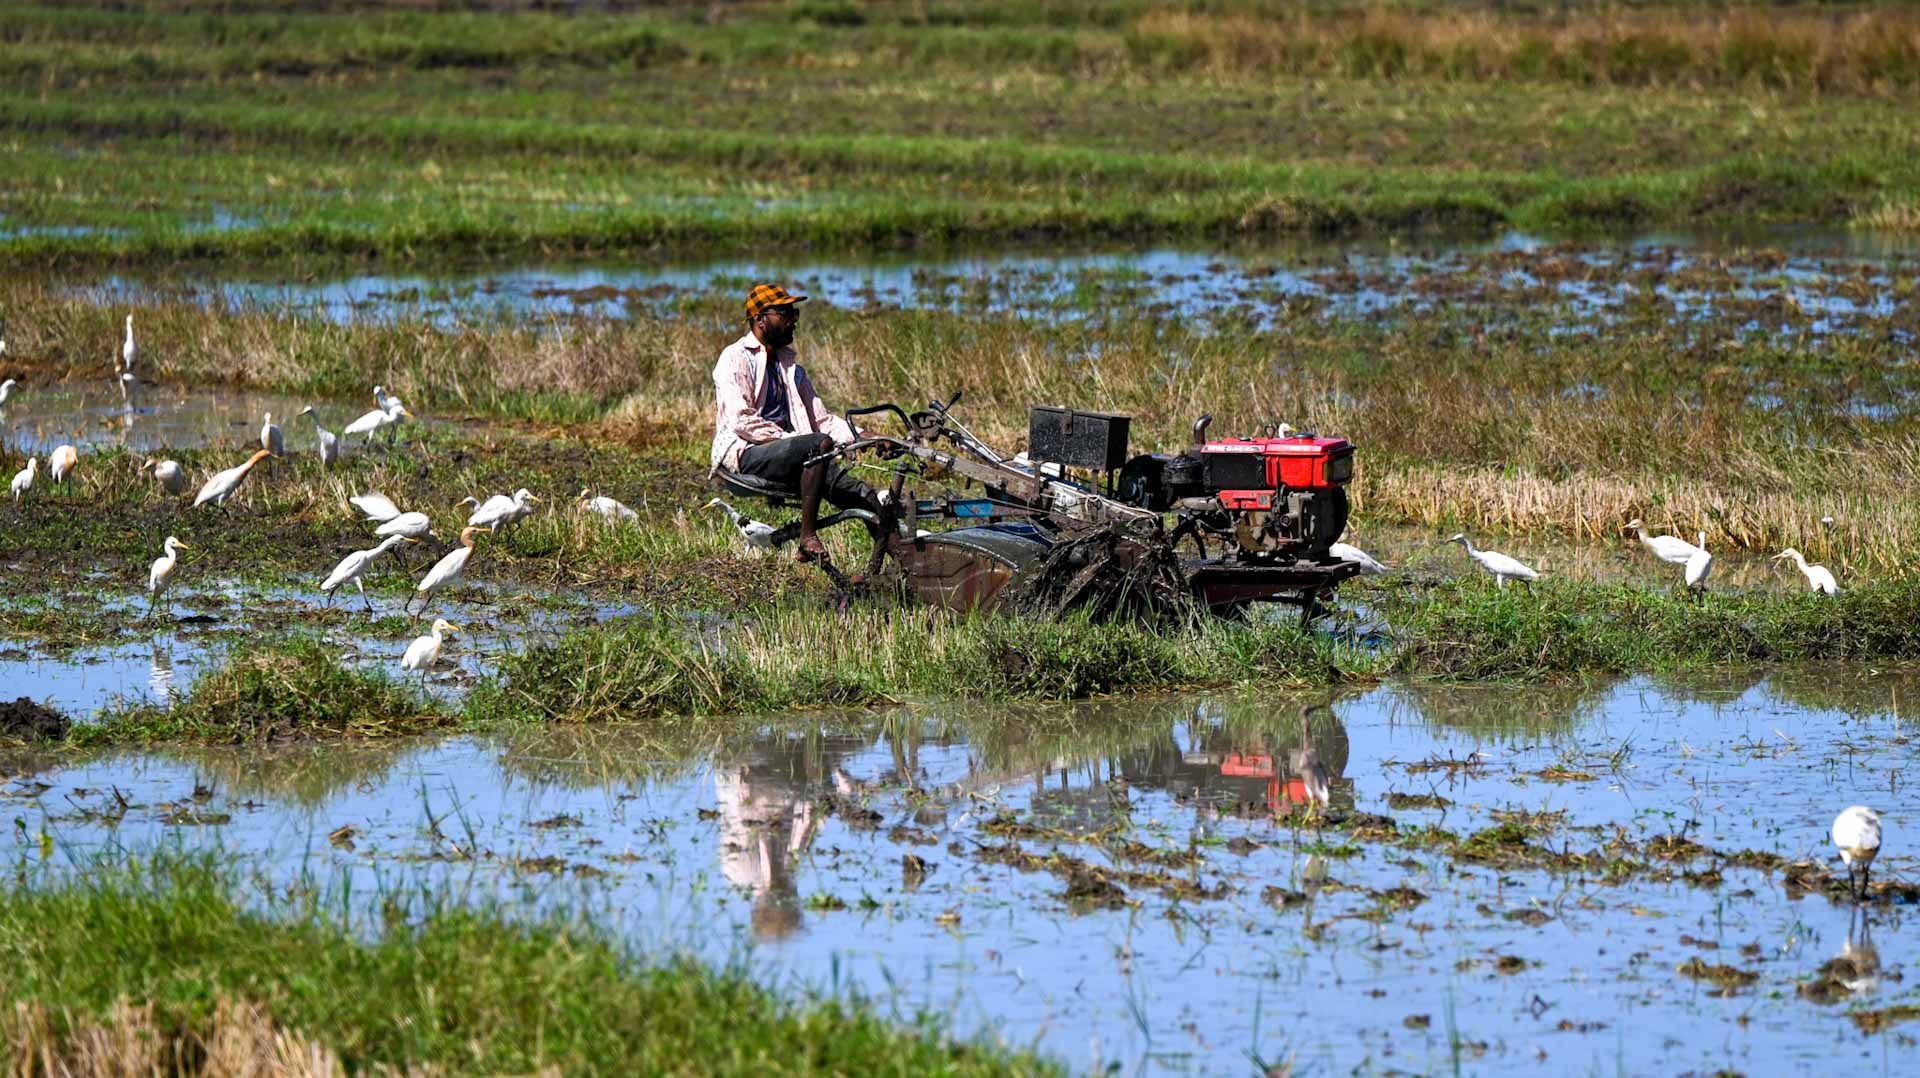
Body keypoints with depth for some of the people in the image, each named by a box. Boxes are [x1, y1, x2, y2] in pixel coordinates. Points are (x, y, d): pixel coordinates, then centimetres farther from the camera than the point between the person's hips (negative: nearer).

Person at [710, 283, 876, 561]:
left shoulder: (790, 366, 23)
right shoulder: (736, 358, -1)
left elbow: (821, 418, 18)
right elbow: (742, 421, -13)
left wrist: (860, 436, 1)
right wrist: (790, 439, -18)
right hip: (746, 454, -7)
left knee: (862, 495, -15)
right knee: (821, 443, -33)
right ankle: (807, 538, -34)